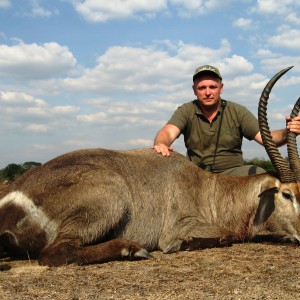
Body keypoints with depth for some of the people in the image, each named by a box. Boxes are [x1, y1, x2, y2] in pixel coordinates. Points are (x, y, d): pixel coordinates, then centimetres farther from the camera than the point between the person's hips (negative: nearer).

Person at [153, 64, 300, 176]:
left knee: (258, 174, -31)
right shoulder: (186, 111, 2)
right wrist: (160, 144, -43)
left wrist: (286, 133, -30)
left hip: (232, 173, 0)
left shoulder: (237, 112, 2)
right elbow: (169, 132, -17)